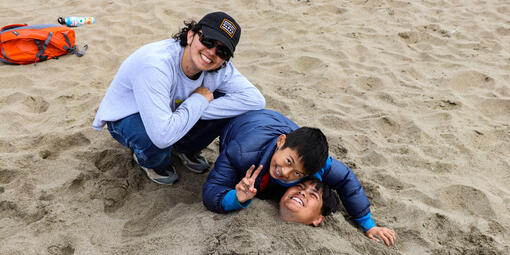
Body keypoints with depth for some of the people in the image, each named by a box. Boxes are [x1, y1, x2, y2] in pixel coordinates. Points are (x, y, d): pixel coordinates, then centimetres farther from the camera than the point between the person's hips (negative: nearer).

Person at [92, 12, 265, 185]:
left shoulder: (220, 68, -21)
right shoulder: (155, 65, -40)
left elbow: (255, 99, -25)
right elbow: (163, 136, -46)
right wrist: (199, 100, -30)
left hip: (174, 111, 5)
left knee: (227, 104, -16)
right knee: (156, 144, -40)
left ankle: (184, 149, 10)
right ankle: (151, 161, 1)